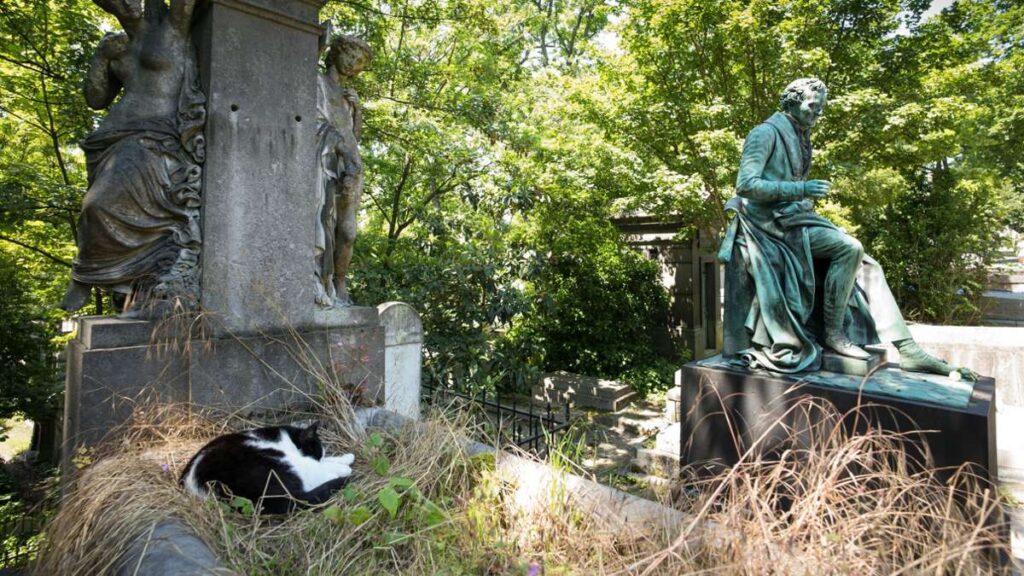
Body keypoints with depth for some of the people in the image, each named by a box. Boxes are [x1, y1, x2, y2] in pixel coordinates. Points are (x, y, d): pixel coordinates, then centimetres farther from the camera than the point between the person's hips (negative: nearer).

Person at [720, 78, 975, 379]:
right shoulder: (766, 133, -6)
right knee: (849, 248, -24)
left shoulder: (799, 140, 19)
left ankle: (907, 350, -3)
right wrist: (801, 190, -21)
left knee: (866, 265, -3)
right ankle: (833, 331, -11)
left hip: (795, 217, 8)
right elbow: (746, 184, -19)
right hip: (773, 222, -8)